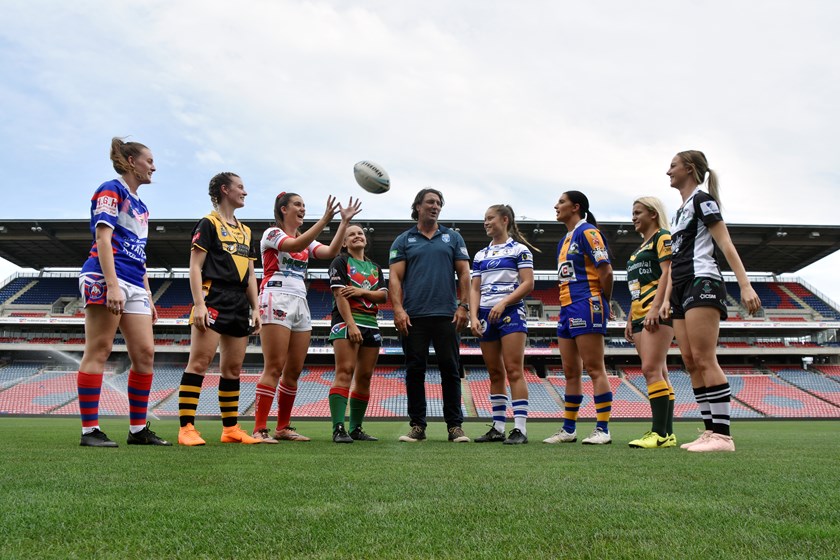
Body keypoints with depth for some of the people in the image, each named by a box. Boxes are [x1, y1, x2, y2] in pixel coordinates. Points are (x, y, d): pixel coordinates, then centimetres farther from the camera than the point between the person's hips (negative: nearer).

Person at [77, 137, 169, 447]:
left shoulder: (139, 204, 24)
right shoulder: (111, 189, 0)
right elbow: (103, 238, -11)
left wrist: (148, 298, 22)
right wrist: (113, 285, -21)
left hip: (134, 286, 8)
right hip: (106, 279, -8)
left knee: (145, 353, 3)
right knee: (98, 352, -6)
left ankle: (138, 429, 10)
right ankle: (89, 430, -1)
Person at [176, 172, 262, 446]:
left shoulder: (245, 231, 22)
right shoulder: (208, 223, 1)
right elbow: (195, 267, -6)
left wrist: (255, 308, 14)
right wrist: (199, 304, -16)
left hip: (239, 305, 7)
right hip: (214, 298, -7)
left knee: (233, 367, 8)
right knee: (200, 361, -12)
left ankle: (231, 428, 14)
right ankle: (186, 428, -9)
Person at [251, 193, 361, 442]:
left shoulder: (305, 240, 21)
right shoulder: (272, 233, 1)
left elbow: (331, 251, 3)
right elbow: (295, 245, -20)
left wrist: (344, 221, -3)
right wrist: (325, 219, -25)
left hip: (300, 303, 7)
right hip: (277, 299, -7)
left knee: (294, 370, 5)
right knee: (274, 367, -13)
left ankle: (283, 427, 13)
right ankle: (259, 429, -11)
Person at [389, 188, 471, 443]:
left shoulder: (453, 237, 14)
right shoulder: (403, 240, 11)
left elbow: (464, 274, 10)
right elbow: (395, 277, 3)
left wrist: (463, 306, -1)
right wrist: (398, 309, -10)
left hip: (446, 314, 1)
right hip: (413, 316, 0)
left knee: (450, 369, 1)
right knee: (415, 371, 3)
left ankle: (455, 425, 9)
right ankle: (417, 425, 12)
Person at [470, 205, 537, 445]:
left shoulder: (519, 249, 2)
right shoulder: (480, 255, 17)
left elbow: (528, 284, -6)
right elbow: (474, 289, 12)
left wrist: (503, 303, -17)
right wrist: (473, 317, -2)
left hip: (511, 313, -5)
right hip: (486, 316, 5)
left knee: (514, 371, -10)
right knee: (495, 373, 7)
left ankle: (520, 429, -10)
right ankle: (498, 427, 11)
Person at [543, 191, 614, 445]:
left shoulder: (587, 232, -7)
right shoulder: (564, 240, 21)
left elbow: (606, 271, -12)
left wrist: (603, 301, -3)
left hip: (586, 306, -9)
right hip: (567, 309, 9)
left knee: (594, 369, -7)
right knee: (570, 372, 10)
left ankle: (603, 429, -2)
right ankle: (568, 429, 16)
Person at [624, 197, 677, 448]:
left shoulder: (662, 237, -1)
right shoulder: (640, 247, 25)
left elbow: (667, 273, -14)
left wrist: (655, 308, -22)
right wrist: (631, 318, 20)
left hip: (658, 311, -9)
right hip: (640, 314, 9)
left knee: (651, 369, -16)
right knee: (659, 372, 5)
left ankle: (660, 434, -15)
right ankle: (667, 433, 6)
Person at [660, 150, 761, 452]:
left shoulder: (701, 199, -2)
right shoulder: (679, 212, 23)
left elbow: (725, 243, -11)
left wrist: (745, 285, -19)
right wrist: (667, 299, 17)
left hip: (702, 283, -9)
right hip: (682, 289, 9)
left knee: (704, 359, -14)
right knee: (691, 362, 4)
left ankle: (723, 436, -14)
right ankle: (710, 431, 6)